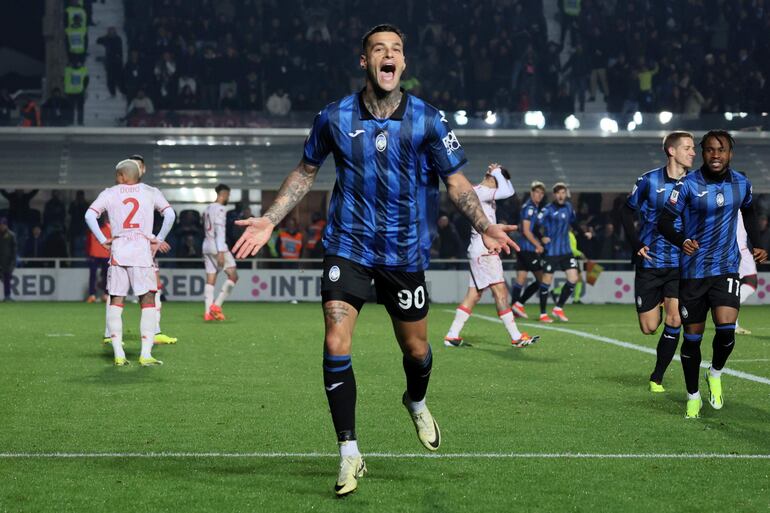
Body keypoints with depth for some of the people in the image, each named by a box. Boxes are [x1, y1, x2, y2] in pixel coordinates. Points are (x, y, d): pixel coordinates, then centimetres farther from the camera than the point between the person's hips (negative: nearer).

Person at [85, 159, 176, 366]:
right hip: (142, 249, -1)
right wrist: (159, 239, 4)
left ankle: (119, 354, 2)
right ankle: (145, 354, -8)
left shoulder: (110, 194, 9)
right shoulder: (150, 192, 9)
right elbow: (170, 215, -2)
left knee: (116, 301, 8)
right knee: (148, 301, 2)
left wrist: (103, 241, 3)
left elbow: (90, 215, -2)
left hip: (118, 249, 1)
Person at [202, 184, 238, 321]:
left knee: (210, 280, 5)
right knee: (233, 276, -3)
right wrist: (221, 252, -21)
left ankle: (208, 312, -1)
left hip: (206, 246, 9)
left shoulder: (208, 209, 18)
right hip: (217, 247, -9)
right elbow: (219, 231, -17)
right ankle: (216, 305, -10)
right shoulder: (220, 209, -9)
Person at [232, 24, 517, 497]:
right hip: (349, 247, 0)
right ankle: (350, 455, -5)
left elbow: (457, 181, 1)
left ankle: (417, 403, 48)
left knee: (416, 349, 12)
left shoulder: (428, 120, -6)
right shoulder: (334, 118, -4)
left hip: (406, 251, 1)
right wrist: (269, 221, 5)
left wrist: (485, 226, -13)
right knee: (336, 346, -14)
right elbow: (306, 171, 12)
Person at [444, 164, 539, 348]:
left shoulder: (484, 192, 17)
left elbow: (510, 190, 28)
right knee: (501, 292, -10)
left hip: (485, 251, 10)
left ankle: (452, 336, 7)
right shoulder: (479, 191, -12)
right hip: (483, 251, -10)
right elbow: (507, 192, -23)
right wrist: (497, 173, -9)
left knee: (473, 295, 8)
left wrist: (499, 174, 15)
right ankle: (516, 337, -10)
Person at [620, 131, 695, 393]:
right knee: (649, 327, 3)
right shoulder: (649, 181, -5)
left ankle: (657, 378, 2)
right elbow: (627, 211, 6)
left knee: (674, 321, -13)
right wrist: (636, 245, -3)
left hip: (680, 264, 1)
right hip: (649, 263, -1)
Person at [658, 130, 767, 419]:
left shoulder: (741, 183, 3)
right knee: (692, 336, 4)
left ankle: (715, 373, 12)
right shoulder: (688, 185, -10)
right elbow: (664, 222, -10)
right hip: (693, 272, -1)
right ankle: (693, 396, 22)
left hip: (726, 269, 1)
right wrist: (682, 241, -29)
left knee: (726, 328, -18)